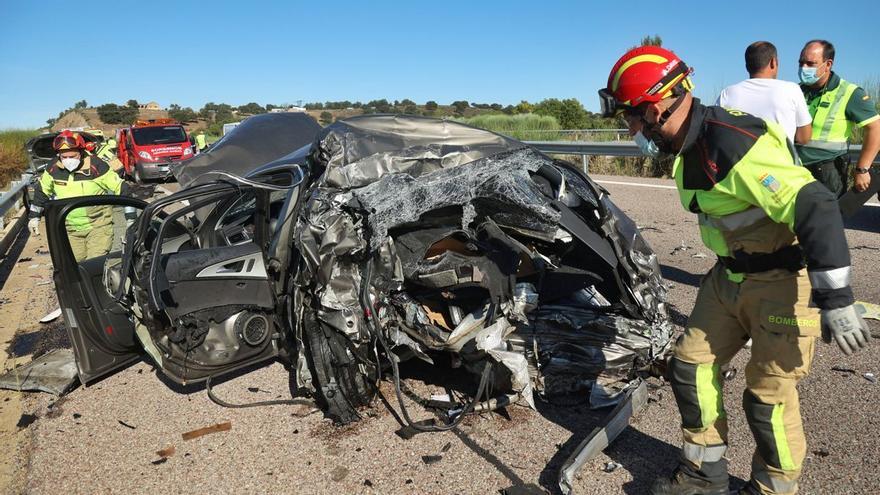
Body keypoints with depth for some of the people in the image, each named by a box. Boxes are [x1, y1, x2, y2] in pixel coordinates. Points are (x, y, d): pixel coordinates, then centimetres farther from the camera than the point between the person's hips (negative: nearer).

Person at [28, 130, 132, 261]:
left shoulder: (97, 166, -18)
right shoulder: (53, 169, -5)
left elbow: (121, 189, -13)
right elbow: (41, 190, 14)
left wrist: (131, 219, -13)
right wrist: (34, 216, 18)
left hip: (98, 226, -4)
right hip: (71, 230, 5)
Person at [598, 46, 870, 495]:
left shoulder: (733, 142, -27)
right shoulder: (687, 146, 3)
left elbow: (814, 208, -29)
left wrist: (835, 299, -28)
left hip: (785, 283, -9)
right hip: (730, 278, 9)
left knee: (768, 395, 2)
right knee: (690, 364, 10)